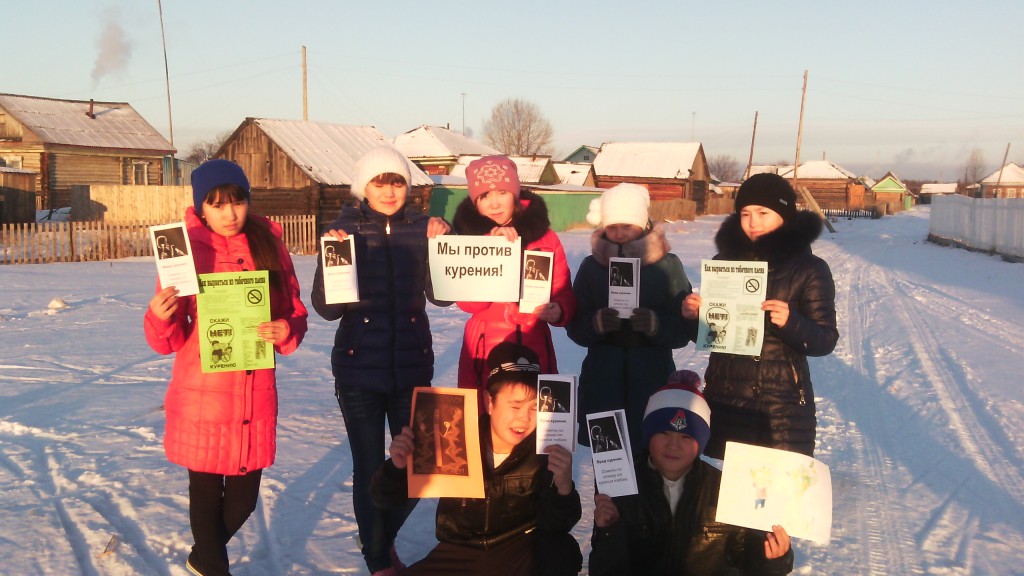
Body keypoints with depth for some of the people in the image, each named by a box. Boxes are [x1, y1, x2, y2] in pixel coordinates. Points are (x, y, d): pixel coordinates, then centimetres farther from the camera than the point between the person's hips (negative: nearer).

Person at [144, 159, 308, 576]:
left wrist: (286, 331, -15)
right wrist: (161, 317, -25)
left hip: (255, 395, 3)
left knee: (244, 495, 12)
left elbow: (295, 315, 6)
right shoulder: (186, 250, -5)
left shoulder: (271, 247, 2)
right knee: (206, 490, 10)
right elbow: (170, 340, -4)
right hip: (202, 396, -2)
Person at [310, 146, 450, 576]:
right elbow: (326, 308, -8)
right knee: (369, 471, 5)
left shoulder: (422, 228, 1)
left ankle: (384, 538, 38)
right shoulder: (345, 229, -4)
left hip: (412, 366, 2)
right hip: (359, 368, -2)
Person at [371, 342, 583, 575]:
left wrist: (564, 488, -39)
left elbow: (553, 527, -18)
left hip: (520, 551, 0)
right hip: (460, 553, 1)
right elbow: (389, 500, -11)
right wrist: (396, 467, -33)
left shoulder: (546, 451, -15)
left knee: (564, 553, -31)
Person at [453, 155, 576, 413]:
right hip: (483, 353, 0)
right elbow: (468, 302, -11)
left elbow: (564, 293, 1)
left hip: (534, 350, 1)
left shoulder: (544, 236, 2)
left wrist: (558, 310, -21)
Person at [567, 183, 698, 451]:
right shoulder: (591, 266, 5)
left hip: (653, 382, -1)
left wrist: (656, 324, -20)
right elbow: (575, 328, 4)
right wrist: (596, 323, -16)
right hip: (602, 384, 1)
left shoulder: (667, 265, 1)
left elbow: (685, 330, -1)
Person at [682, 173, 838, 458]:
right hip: (723, 401, 3)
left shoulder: (810, 269, -3)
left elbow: (826, 340, -6)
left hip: (783, 408, -2)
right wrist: (694, 316, -10)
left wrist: (791, 322, -24)